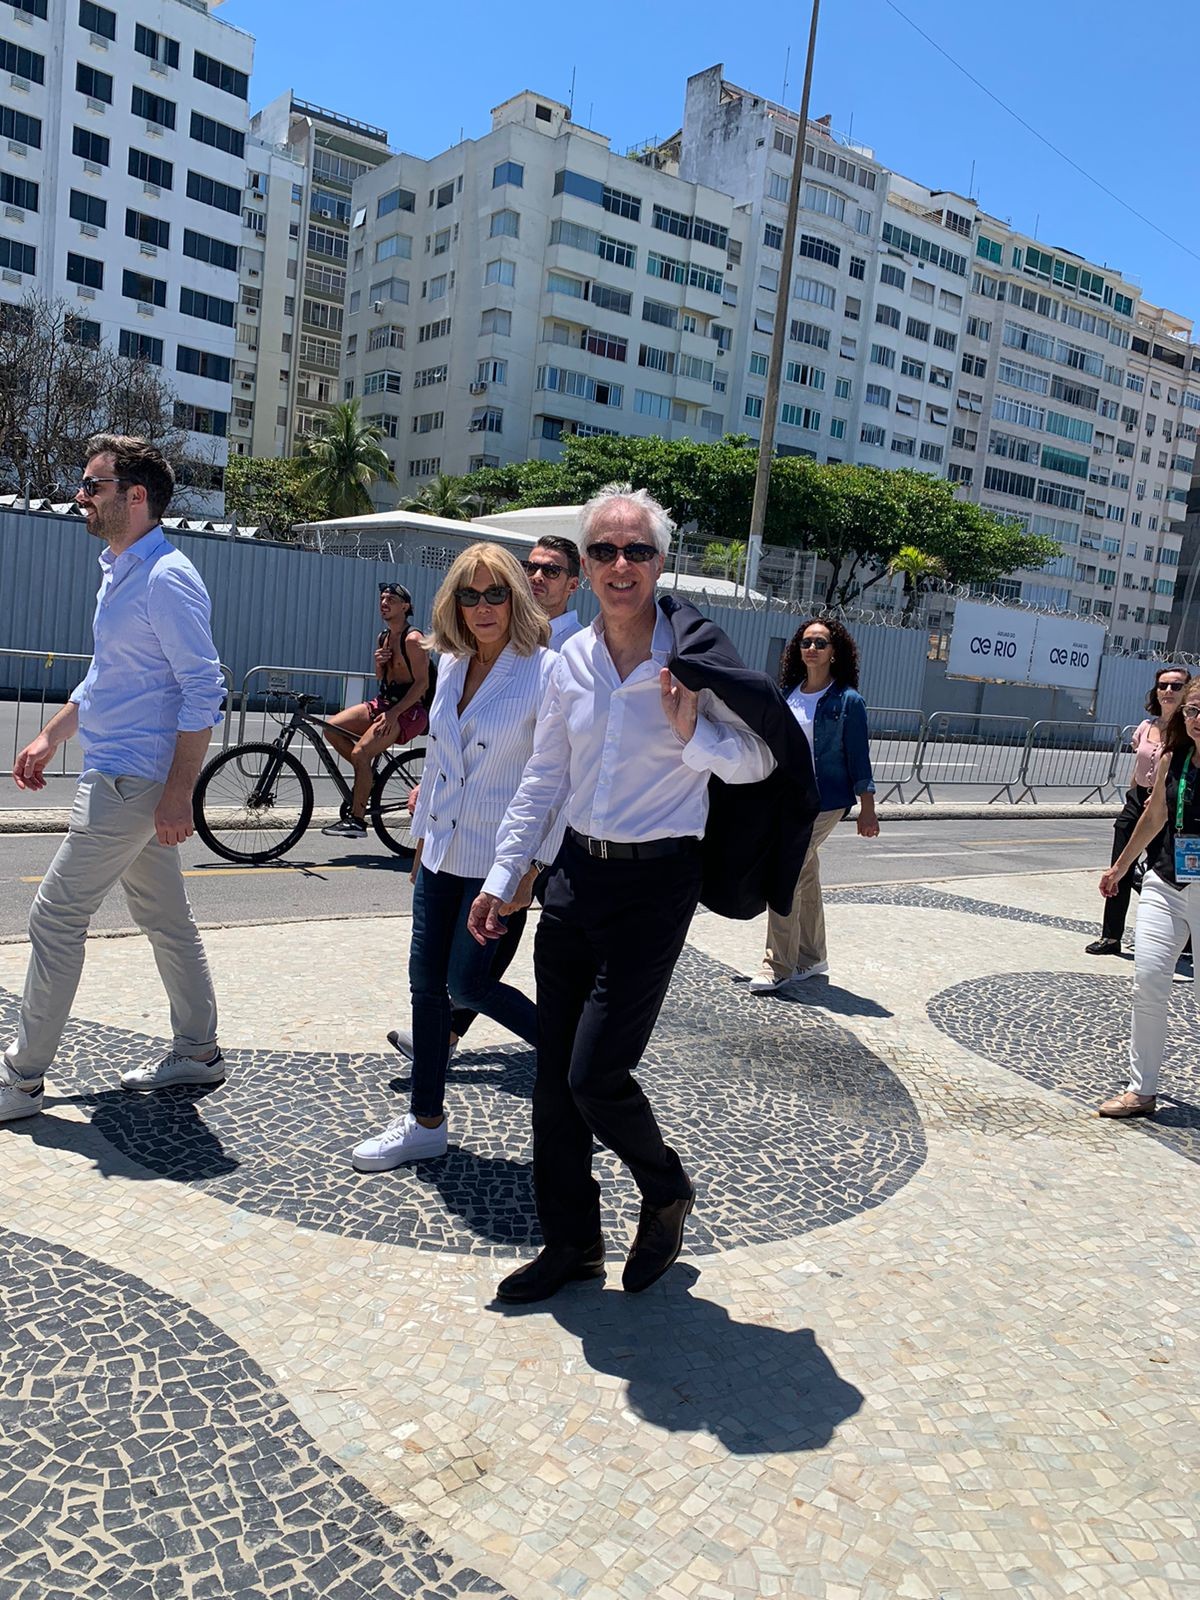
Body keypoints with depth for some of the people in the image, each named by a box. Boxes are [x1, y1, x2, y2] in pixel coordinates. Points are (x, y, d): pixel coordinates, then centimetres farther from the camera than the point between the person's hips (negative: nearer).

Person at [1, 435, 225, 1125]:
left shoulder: (166, 579, -17)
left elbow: (204, 691, -21)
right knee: (165, 917, 15)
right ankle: (198, 1050, 26)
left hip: (131, 782, -10)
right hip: (115, 776, 10)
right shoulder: (119, 570, 15)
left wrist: (178, 795, -24)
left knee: (56, 918, -4)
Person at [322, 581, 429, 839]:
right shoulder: (383, 638, 12)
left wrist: (394, 713, -24)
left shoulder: (412, 639, -13)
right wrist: (378, 662, -4)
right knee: (332, 728, -5)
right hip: (382, 702, 9)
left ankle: (357, 820, -14)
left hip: (408, 711, -9)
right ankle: (368, 774, 7)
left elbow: (422, 683, -18)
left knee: (360, 752, -23)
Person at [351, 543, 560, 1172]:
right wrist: (422, 836, 18)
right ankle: (425, 1123, 23)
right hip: (442, 854, 7)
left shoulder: (544, 672, -13)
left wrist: (532, 867, -16)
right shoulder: (452, 666, 7)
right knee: (425, 981, 9)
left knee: (467, 983, -5)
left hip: (498, 860, -7)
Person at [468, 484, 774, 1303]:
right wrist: (502, 876, 10)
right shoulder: (573, 659, 6)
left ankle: (667, 1191, 25)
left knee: (596, 1074, -7)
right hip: (578, 874, 5)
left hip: (656, 883, -5)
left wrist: (691, 732, -22)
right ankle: (572, 1243, 27)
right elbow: (544, 778, 12)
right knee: (554, 1074, 8)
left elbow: (759, 761, -4)